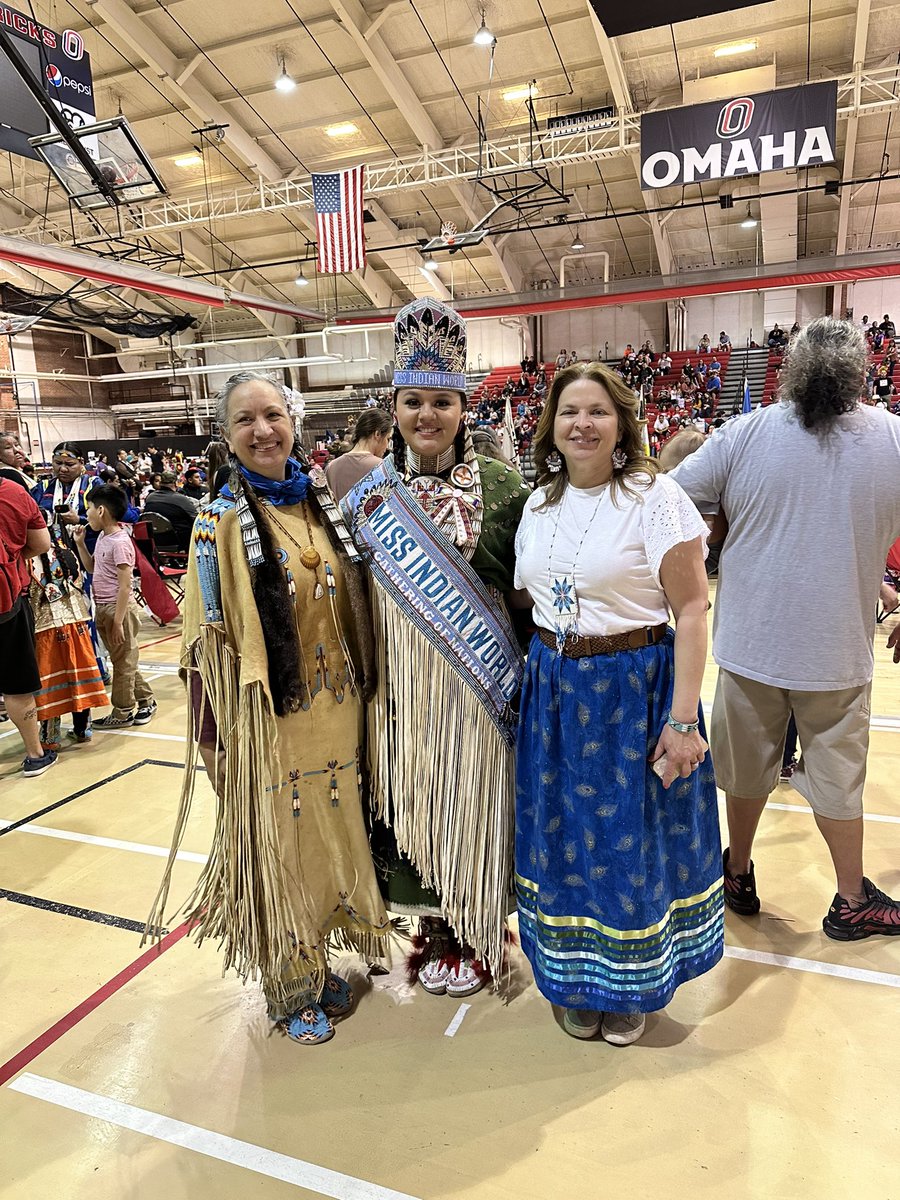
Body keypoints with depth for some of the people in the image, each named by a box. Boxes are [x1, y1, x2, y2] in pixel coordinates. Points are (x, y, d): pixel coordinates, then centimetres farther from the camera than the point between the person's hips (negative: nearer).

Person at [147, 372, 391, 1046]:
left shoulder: (324, 504, 5)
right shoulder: (222, 522, -9)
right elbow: (211, 638, -10)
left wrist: (364, 693, 10)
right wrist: (223, 732, -12)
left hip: (338, 711, 5)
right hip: (269, 720, -5)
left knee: (334, 835, 16)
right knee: (279, 847, 8)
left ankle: (320, 959, 39)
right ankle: (292, 987, 31)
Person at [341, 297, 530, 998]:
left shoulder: (502, 487, -5)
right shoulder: (372, 492, 3)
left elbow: (527, 585, -2)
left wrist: (525, 675, -6)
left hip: (481, 685, -2)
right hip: (403, 688, 3)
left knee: (476, 801, 9)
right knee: (414, 802, 13)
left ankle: (480, 932, 33)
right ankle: (435, 925, 37)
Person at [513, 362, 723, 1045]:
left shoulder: (654, 497, -11)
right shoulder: (539, 504, 7)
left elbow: (692, 611, -13)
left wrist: (683, 718, -18)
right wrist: (535, 679, 10)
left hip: (635, 690, -5)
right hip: (553, 691, 5)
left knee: (633, 838, 10)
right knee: (565, 837, 15)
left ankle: (633, 985, 36)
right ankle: (579, 982, 39)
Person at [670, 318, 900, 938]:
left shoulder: (745, 433, -9)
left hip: (751, 638, 0)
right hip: (838, 647, 0)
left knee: (748, 764, 18)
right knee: (837, 771, 15)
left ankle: (739, 875, 37)